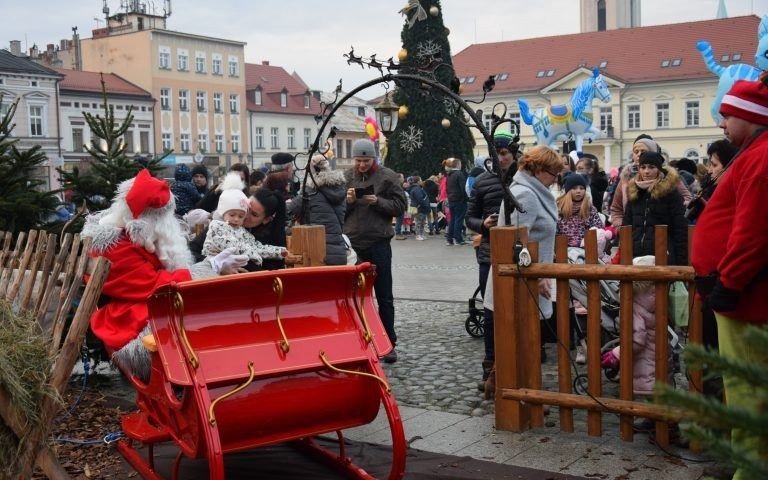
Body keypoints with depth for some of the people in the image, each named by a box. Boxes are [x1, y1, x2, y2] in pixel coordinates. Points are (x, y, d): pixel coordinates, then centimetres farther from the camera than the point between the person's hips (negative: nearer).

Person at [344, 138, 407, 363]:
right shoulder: (346, 177, 5)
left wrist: (378, 202, -18)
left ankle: (389, 343, 16)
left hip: (379, 243, -2)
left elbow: (400, 206, -5)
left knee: (384, 297, 7)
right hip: (352, 243, 3)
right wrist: (347, 201, -13)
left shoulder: (388, 177, -3)